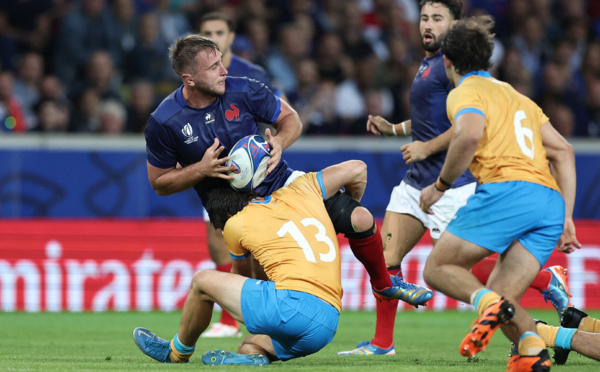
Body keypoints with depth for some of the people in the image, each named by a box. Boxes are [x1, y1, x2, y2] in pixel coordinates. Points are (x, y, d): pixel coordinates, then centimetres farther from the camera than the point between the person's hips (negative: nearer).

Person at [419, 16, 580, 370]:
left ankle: (488, 303, -25)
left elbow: (470, 133, -16)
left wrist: (440, 185, -4)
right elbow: (564, 151, 25)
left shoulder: (465, 92, 7)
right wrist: (566, 217, 21)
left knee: (438, 268, 5)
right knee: (501, 298, 8)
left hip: (507, 190, -7)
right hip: (551, 203, 7)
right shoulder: (517, 96, 31)